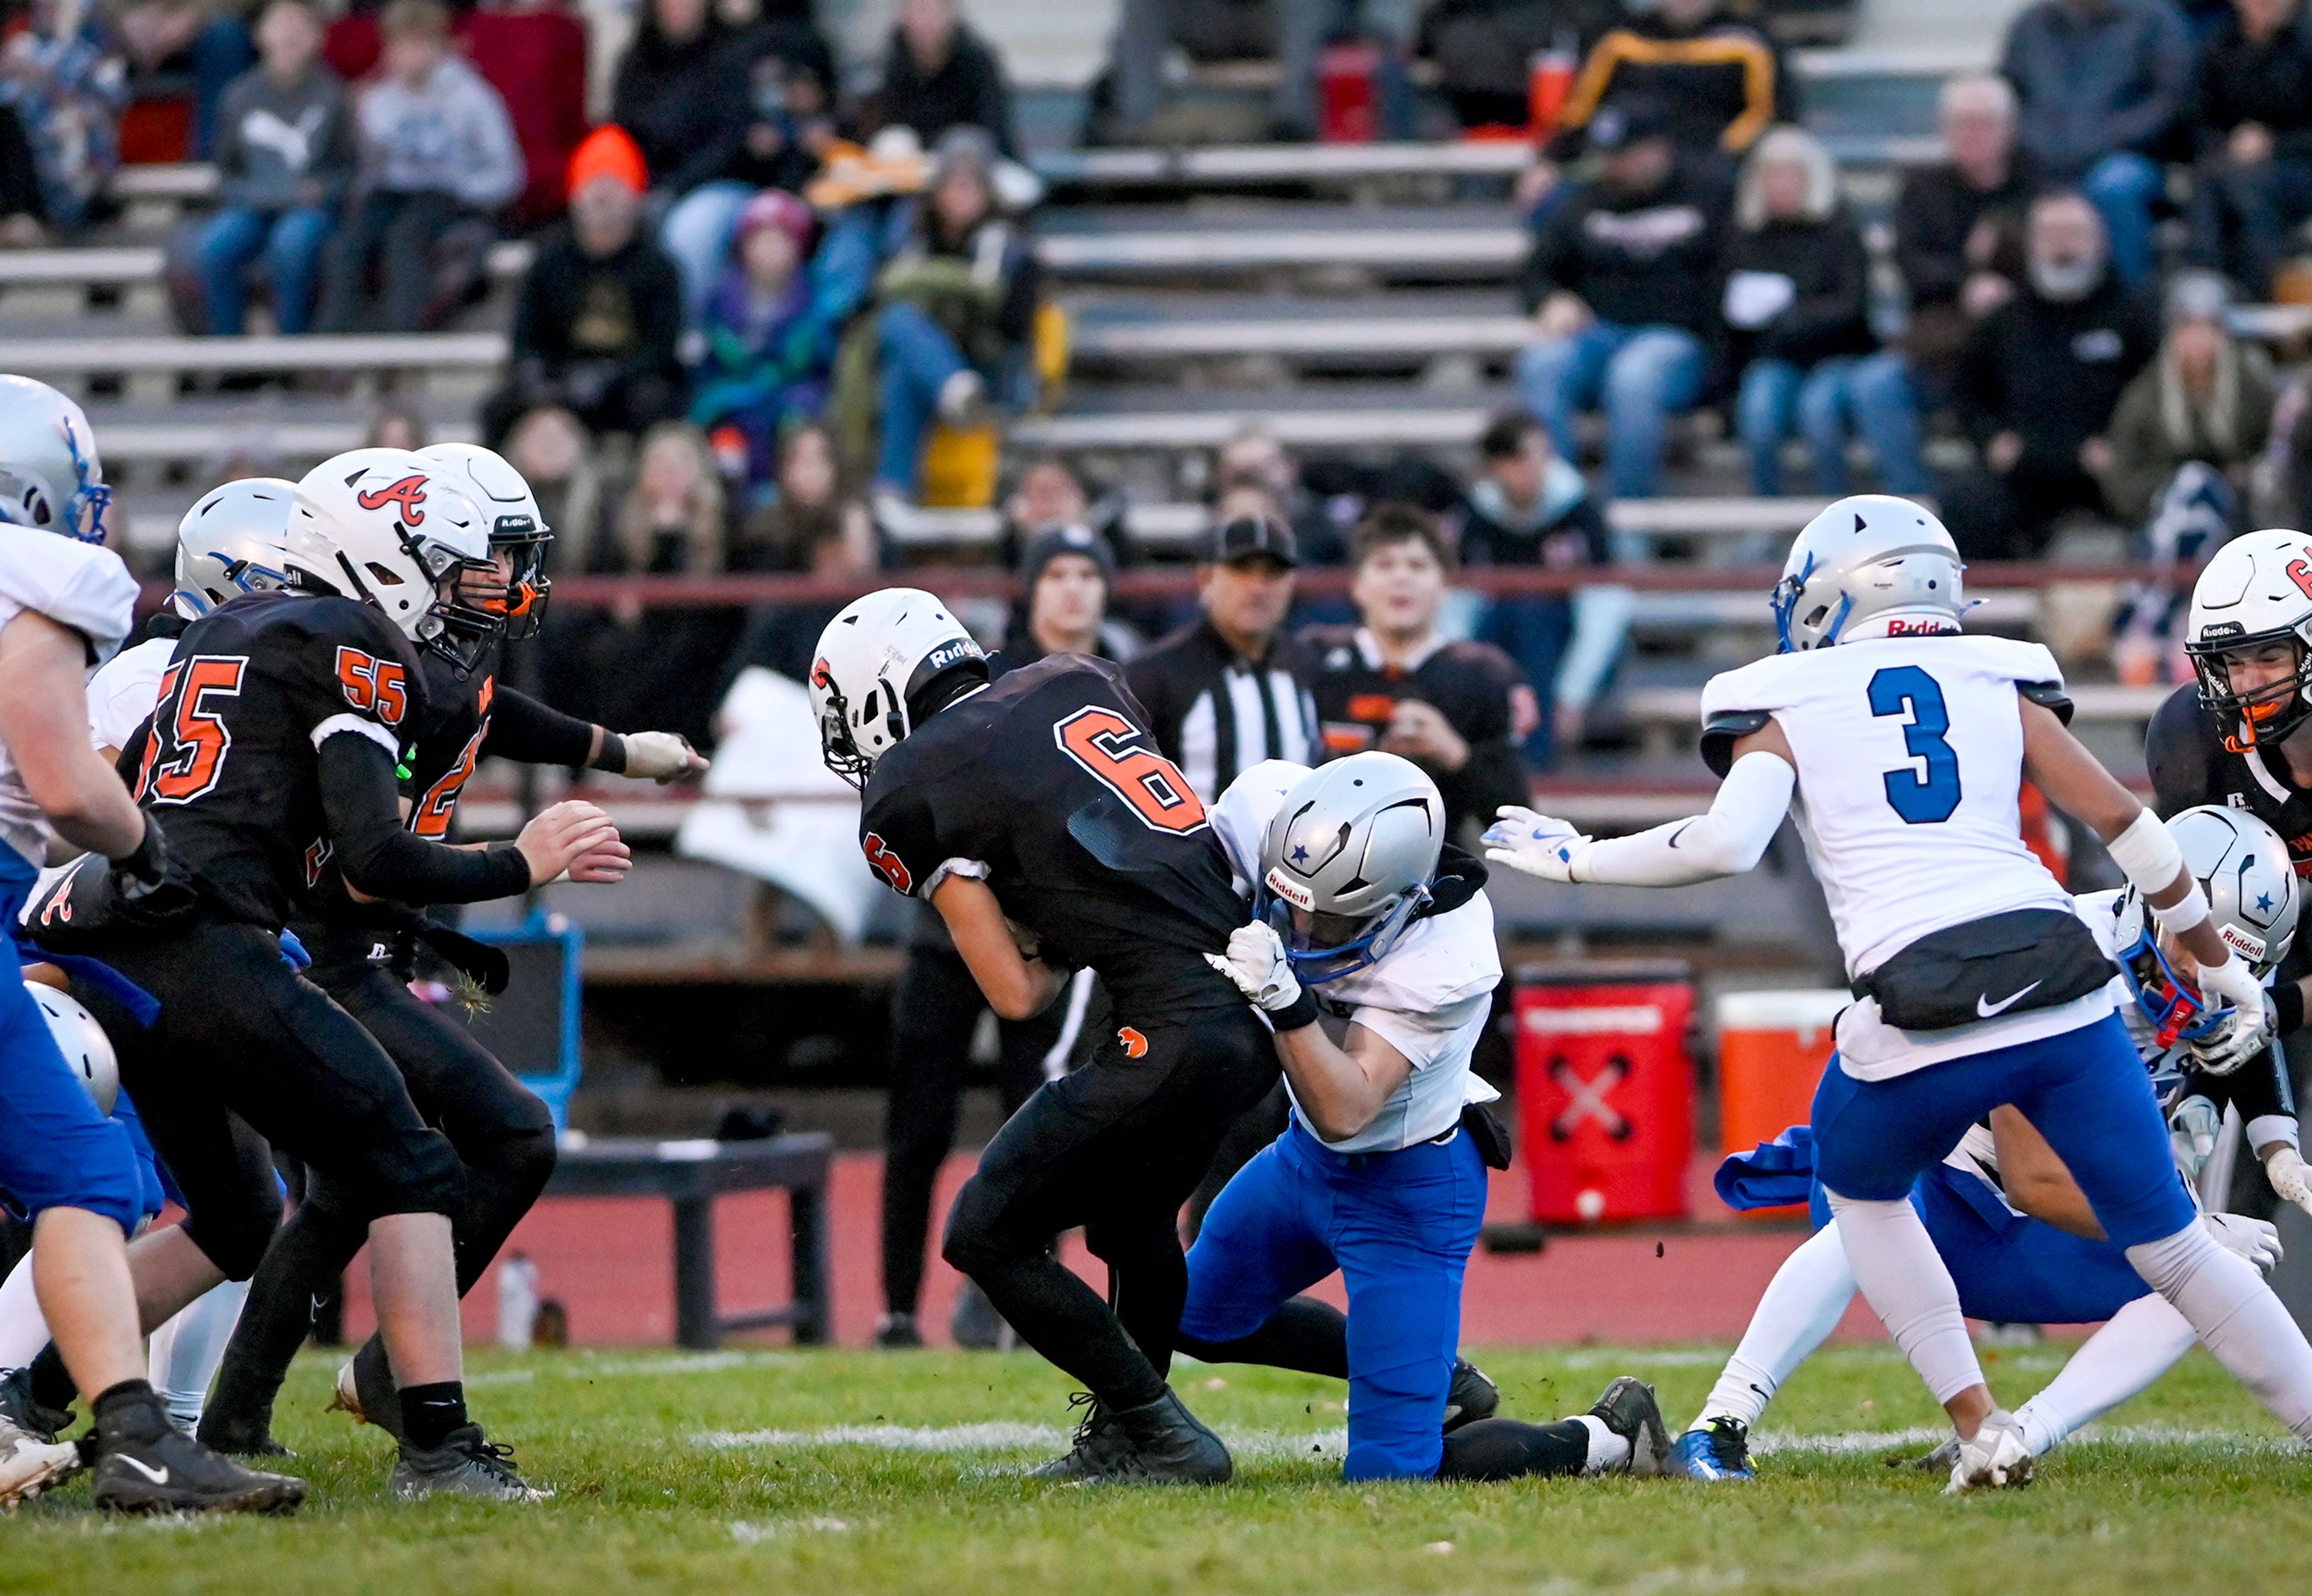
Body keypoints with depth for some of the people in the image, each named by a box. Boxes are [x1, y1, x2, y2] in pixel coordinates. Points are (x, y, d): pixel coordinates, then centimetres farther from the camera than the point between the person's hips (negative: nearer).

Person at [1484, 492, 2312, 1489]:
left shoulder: (1788, 706, 11)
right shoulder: (2002, 686, 18)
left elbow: (1727, 844, -6)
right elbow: (2127, 828, 15)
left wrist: (1575, 860, 7)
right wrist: (2224, 971, 25)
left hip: (1926, 1022, -2)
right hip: (2061, 989, 2)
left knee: (1861, 1192, 29)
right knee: (2168, 1241, 15)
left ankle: (1981, 1430, 18)